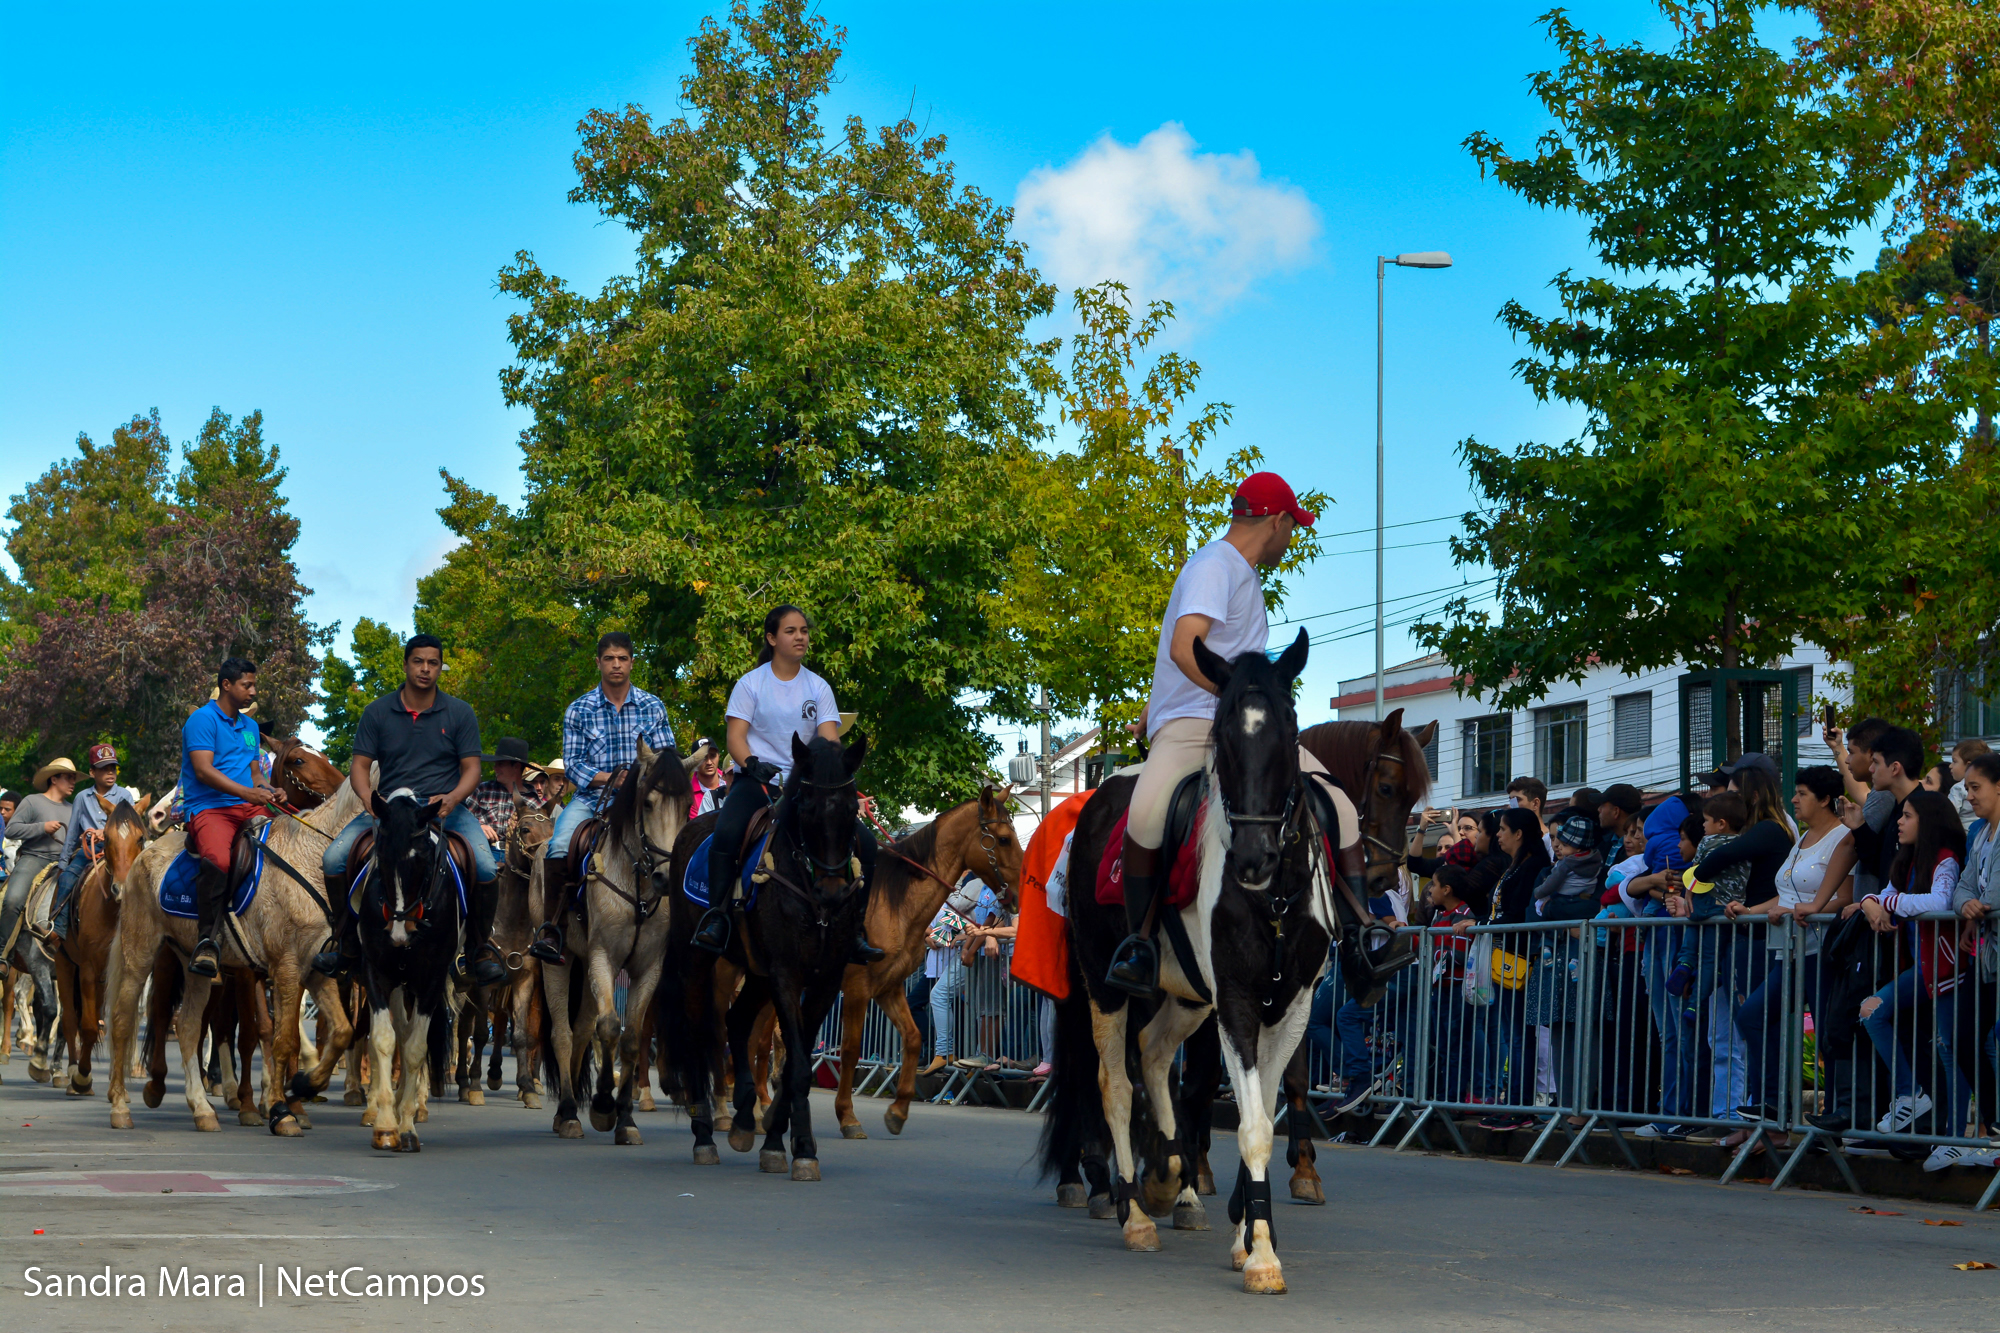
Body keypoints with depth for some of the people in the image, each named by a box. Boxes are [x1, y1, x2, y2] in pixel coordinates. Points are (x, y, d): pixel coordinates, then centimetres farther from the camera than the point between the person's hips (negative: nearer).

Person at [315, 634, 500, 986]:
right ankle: (349, 943, 1)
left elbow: (471, 769, 2)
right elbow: (359, 764, 4)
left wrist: (452, 799, -19)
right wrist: (368, 796, -18)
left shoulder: (459, 713, 5)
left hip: (445, 808, -1)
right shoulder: (378, 712, 7)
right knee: (334, 859, -20)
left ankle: (479, 950, -3)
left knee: (486, 868, -26)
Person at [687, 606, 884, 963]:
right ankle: (716, 921, -27)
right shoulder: (751, 683, 5)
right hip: (758, 780, -3)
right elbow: (735, 736, -2)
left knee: (864, 842, -15)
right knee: (726, 834, -34)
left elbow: (829, 739, 2)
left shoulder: (818, 687, 12)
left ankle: (854, 929, -4)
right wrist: (753, 763, -21)